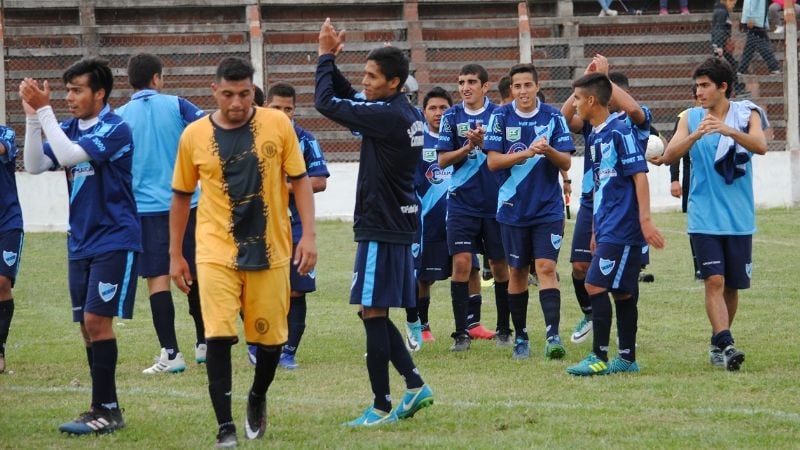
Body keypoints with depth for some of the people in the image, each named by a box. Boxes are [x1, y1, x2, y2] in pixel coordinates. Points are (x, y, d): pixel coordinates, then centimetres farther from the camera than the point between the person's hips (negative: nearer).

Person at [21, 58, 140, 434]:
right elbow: (35, 165, 1)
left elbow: (69, 155, -25)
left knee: (96, 319, -12)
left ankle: (105, 410, -9)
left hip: (113, 241, -7)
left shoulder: (115, 130, -13)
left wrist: (44, 110, -20)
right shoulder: (68, 129, 9)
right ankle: (107, 409, 14)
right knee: (87, 325, 7)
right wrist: (33, 116, -8)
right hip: (80, 243, 8)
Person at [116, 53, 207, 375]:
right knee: (194, 275, 15)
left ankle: (171, 354, -8)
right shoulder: (175, 105, 0)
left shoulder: (119, 117, 0)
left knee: (158, 280, -2)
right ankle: (203, 344, 24)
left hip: (145, 207, -1)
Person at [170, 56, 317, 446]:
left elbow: (299, 180, 2)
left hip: (270, 250, 1)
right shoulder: (194, 135, -1)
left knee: (270, 338, 8)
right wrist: (175, 254, 10)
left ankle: (257, 399, 37)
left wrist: (308, 235, -7)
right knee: (218, 336, -13)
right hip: (216, 252, -1)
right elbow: (181, 196, 9)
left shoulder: (277, 124, -3)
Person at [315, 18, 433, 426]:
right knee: (375, 313, 16)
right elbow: (348, 99, 23)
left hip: (381, 228, -10)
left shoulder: (389, 116, -19)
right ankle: (415, 386, 15)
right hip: (398, 225, 10)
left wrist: (326, 56, -5)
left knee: (373, 313, -4)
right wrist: (331, 59, 10)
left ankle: (381, 406, -1)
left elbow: (327, 103, -18)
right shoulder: (407, 114, 10)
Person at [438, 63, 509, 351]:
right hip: (462, 203, 0)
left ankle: (504, 329, 21)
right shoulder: (452, 117, 3)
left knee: (500, 266, 8)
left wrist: (484, 143, -23)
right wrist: (468, 147, -14)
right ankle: (462, 332, -6)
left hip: (496, 203, 0)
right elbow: (443, 160, 2)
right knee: (461, 262, -10)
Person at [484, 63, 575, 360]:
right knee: (517, 272, 8)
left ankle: (553, 336, -20)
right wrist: (527, 153, -21)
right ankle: (520, 337, 19)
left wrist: (549, 151, -23)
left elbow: (566, 163, -2)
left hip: (548, 209, -1)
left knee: (546, 268, -13)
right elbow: (492, 161, -8)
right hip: (513, 209, 1)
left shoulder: (553, 118, -1)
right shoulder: (501, 117, -1)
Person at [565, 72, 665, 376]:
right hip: (607, 227, 9)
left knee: (596, 284, -12)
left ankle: (599, 358, -10)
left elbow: (639, 175, -15)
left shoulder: (620, 131, -12)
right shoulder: (594, 137, 15)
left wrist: (645, 220, -20)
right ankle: (627, 358, 14)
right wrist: (596, 229, 23)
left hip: (622, 228, -9)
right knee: (622, 292, 10)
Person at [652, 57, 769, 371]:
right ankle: (725, 345, -21)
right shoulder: (691, 118, 4)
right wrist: (695, 136, -24)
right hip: (704, 216, -1)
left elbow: (761, 146, -18)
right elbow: (669, 156, -7)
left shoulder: (746, 115, 1)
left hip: (739, 217, 1)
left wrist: (729, 131, -34)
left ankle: (719, 343, 24)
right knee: (714, 280, -14)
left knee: (732, 285, 7)